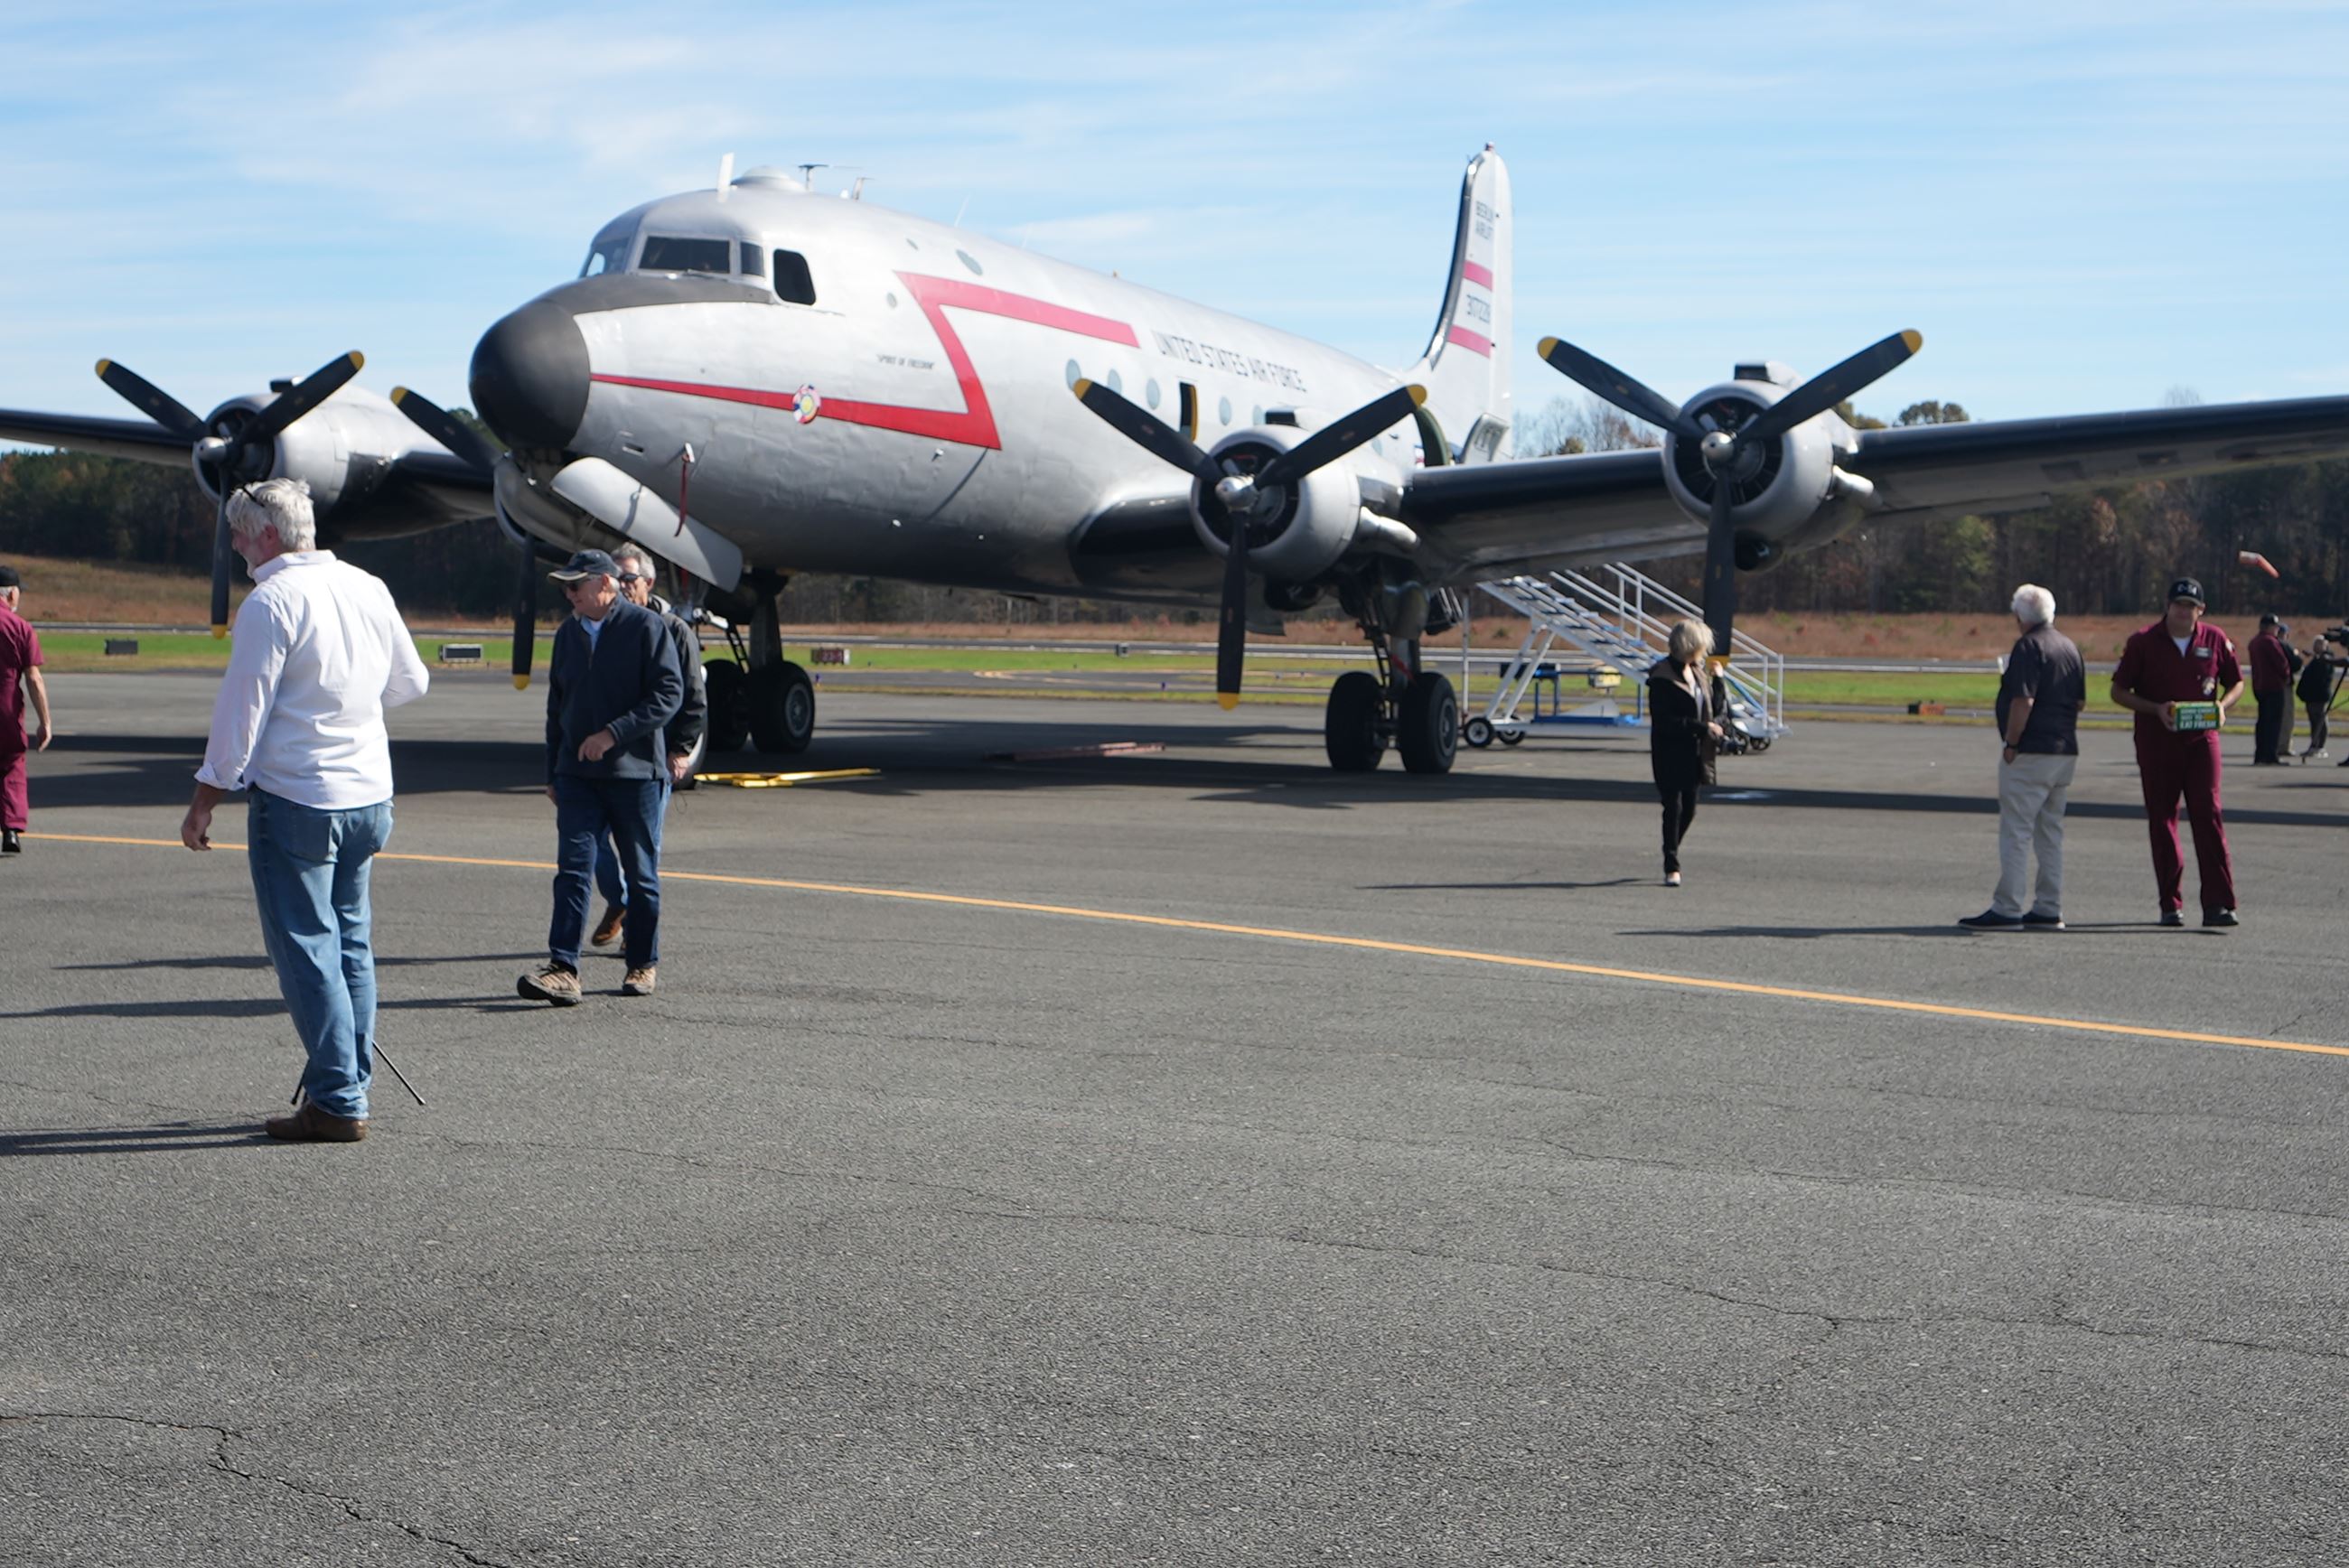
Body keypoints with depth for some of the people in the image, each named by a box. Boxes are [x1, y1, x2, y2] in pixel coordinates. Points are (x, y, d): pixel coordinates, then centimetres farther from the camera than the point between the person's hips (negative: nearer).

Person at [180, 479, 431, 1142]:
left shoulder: (272, 602, -14)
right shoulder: (369, 589, 7)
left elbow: (243, 709, -13)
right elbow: (411, 682, 18)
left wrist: (205, 801, -5)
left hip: (295, 798, -7)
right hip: (369, 794, 7)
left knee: (305, 948, -3)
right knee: (351, 944, 14)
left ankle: (338, 1103, -4)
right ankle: (348, 1081, 19)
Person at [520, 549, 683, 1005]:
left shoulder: (646, 627, -5)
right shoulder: (567, 634, 15)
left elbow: (670, 693, -12)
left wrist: (613, 734, -19)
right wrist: (552, 773, 18)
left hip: (634, 772, -4)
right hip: (577, 774, 4)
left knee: (641, 874, 5)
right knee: (572, 869, -7)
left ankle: (643, 964, 18)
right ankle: (562, 970, -13)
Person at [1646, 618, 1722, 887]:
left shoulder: (1696, 672, 11)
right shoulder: (1662, 677, -14)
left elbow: (1709, 709, 22)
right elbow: (1663, 720, -19)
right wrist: (1702, 727, -20)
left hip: (1693, 752, 7)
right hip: (1670, 752, -7)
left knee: (1689, 809, 10)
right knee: (1674, 807, -5)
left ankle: (1671, 856, 28)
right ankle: (1672, 867, 3)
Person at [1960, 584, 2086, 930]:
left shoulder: (2028, 646, -12)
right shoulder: (2070, 647, 13)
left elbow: (2023, 700, -20)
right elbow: (2081, 701, 17)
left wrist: (2011, 744, -14)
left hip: (2031, 752, -8)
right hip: (2066, 752, 8)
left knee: (2016, 830, -5)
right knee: (2051, 833, 12)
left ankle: (2007, 908, -6)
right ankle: (2048, 910, 13)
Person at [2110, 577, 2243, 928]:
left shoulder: (2215, 640, 4)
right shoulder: (2143, 642, -2)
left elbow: (2236, 682, 15)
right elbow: (2119, 691, 1)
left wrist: (2222, 706, -7)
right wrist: (2156, 709, -14)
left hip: (2201, 739, 0)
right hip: (2156, 743, 0)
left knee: (2208, 815, -8)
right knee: (2162, 820, 3)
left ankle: (2217, 904, -8)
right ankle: (2171, 905, 10)